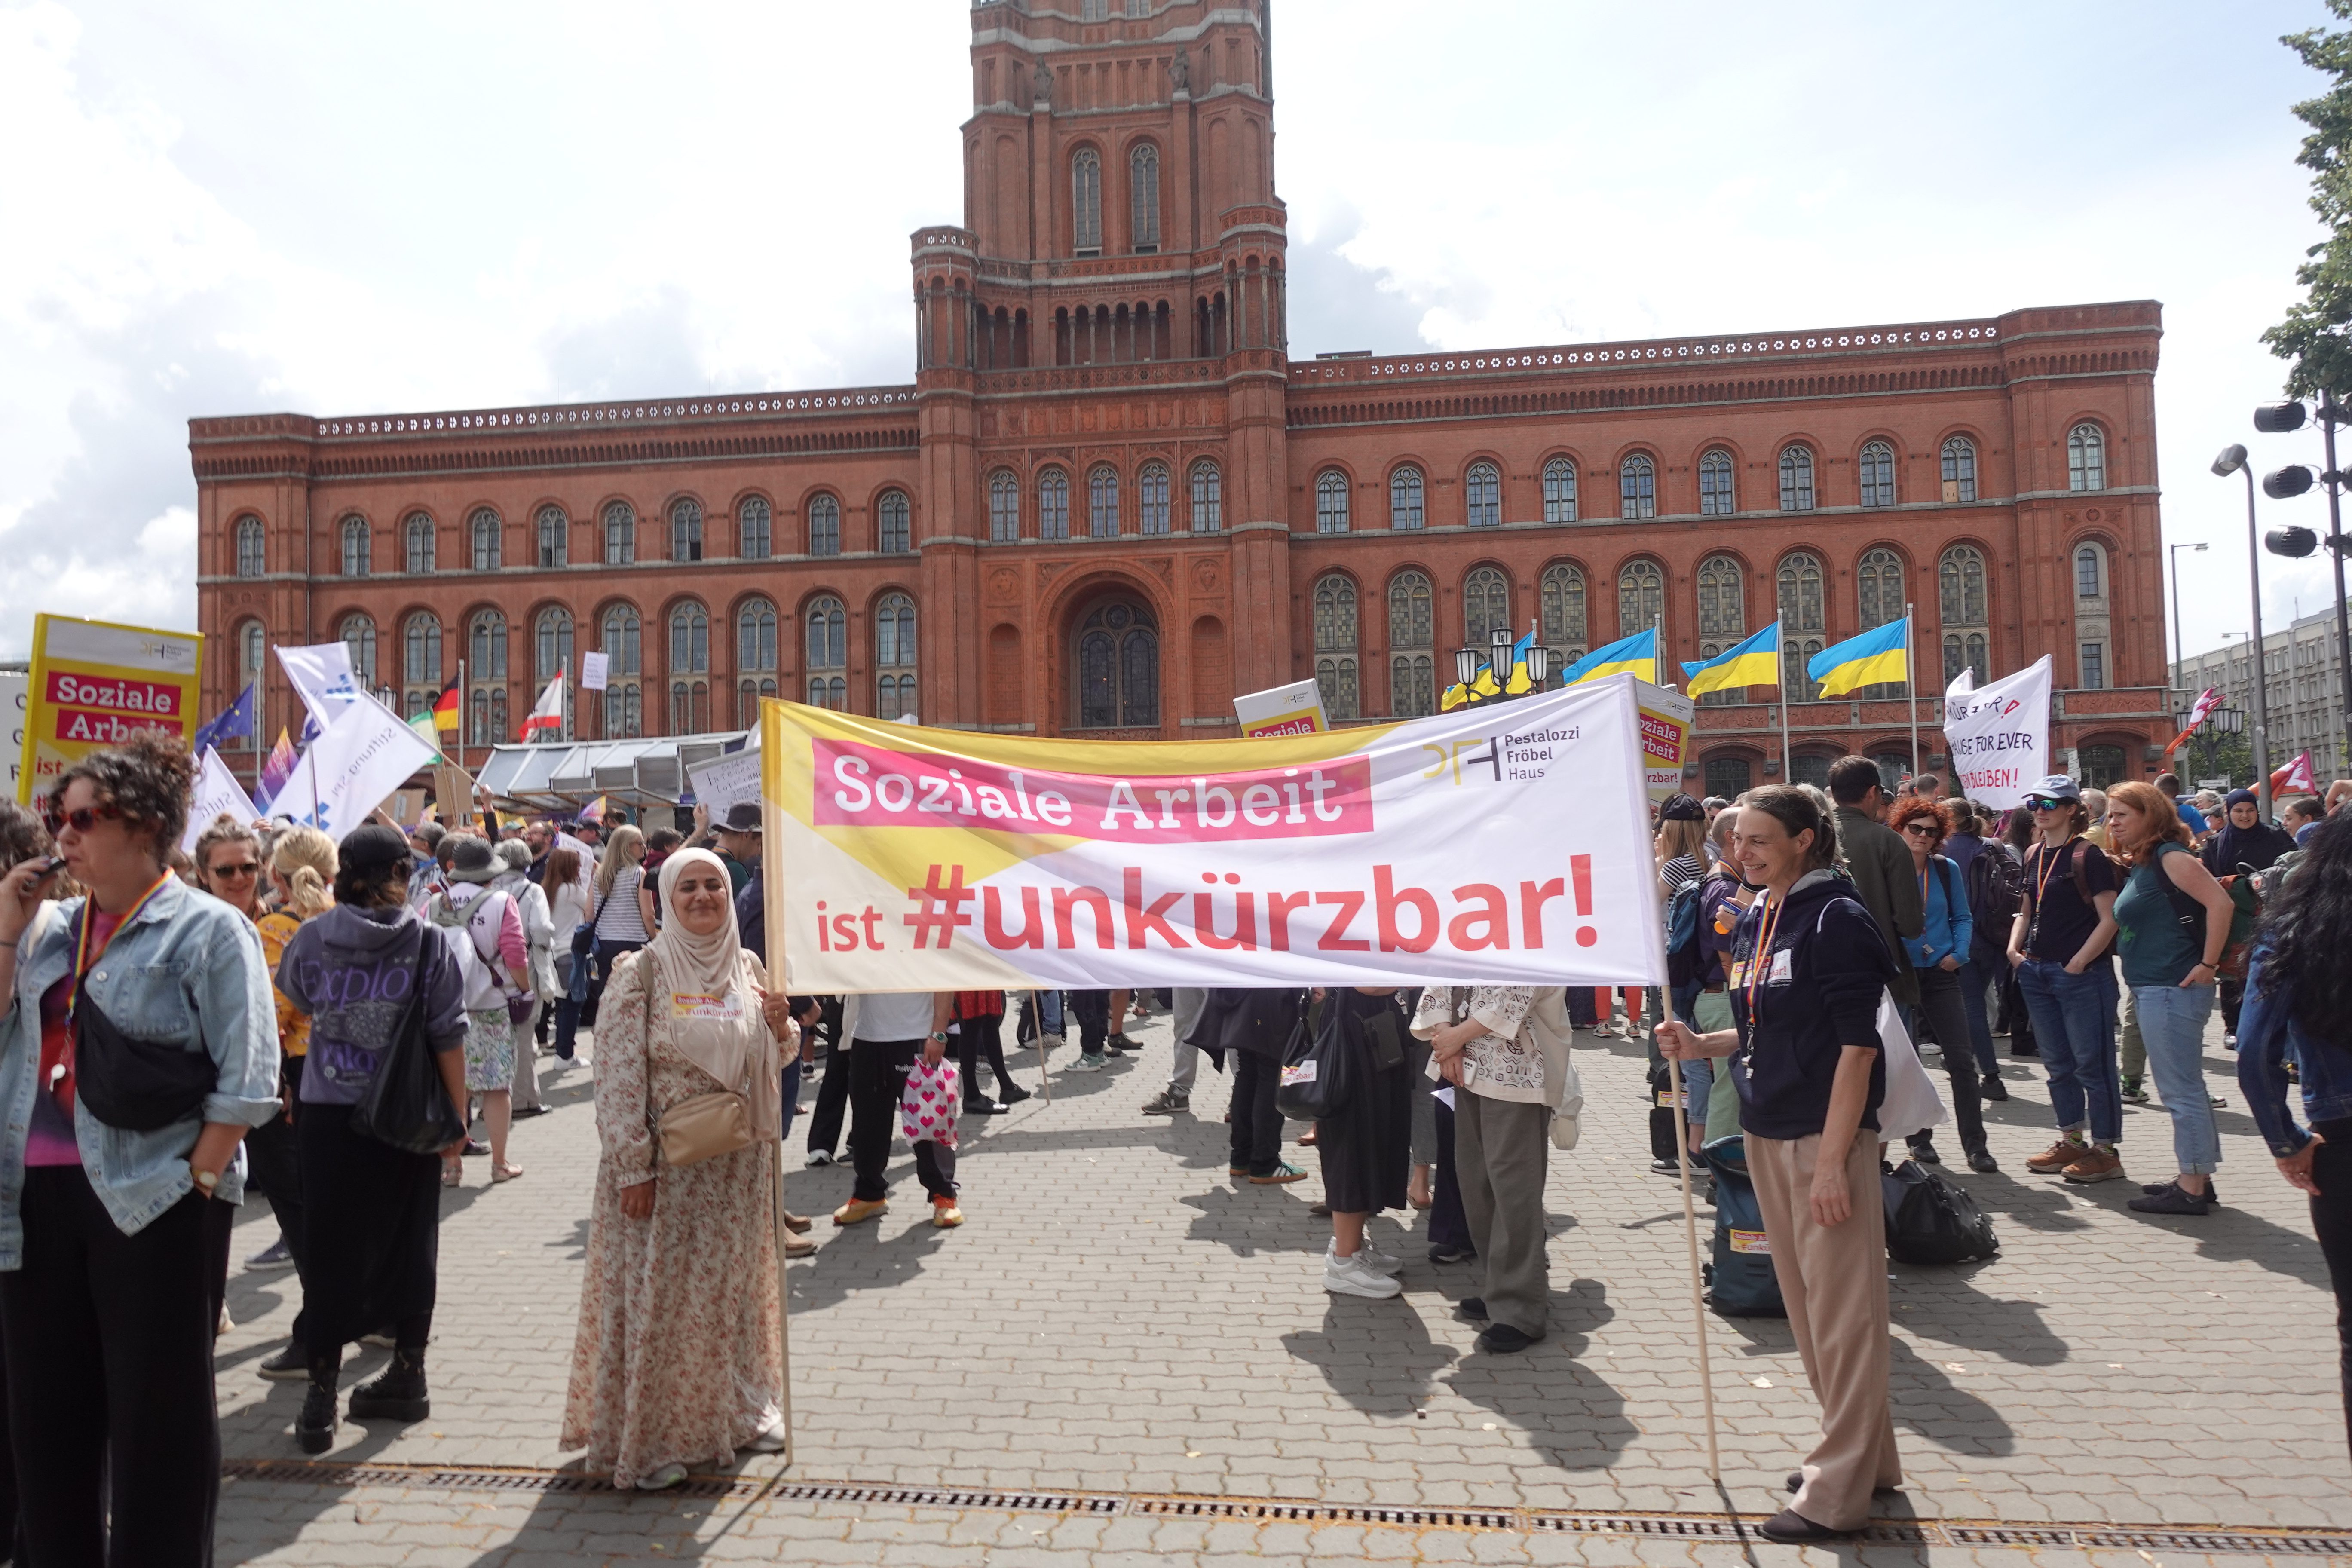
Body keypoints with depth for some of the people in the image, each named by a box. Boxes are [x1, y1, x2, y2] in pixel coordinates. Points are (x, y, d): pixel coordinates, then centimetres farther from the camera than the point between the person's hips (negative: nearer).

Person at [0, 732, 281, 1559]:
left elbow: (247, 1081, -11)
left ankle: (160, 1553, 21)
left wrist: (198, 1182, -15)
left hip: (152, 1201, -6)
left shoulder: (210, 930, -7)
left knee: (157, 1419, 5)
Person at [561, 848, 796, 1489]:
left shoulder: (749, 968, 5)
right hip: (664, 1165, -5)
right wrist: (633, 1167, -17)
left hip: (738, 1166, 5)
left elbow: (771, 1062, 16)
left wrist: (783, 1028, -6)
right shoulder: (641, 973, -11)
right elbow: (618, 1078, -14)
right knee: (656, 1293, 3)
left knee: (733, 1287, 17)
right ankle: (648, 1437, 18)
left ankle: (735, 1411, 34)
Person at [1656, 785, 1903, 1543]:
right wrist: (1700, 1045, 1)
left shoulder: (1836, 919, -13)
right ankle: (1865, 1453, 33)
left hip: (1825, 1136, -8)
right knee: (1805, 1302, 17)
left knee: (1840, 1310, 2)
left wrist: (1832, 1158, -19)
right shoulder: (1753, 923, 10)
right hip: (1766, 1135, 8)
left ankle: (1839, 1489, 12)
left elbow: (1856, 1045, -16)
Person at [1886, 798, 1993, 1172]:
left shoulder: (1947, 870, 2)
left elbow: (1962, 917, 9)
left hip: (1940, 973, 2)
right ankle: (1919, 1139, 20)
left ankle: (1975, 1145, 5)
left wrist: (1959, 953, -5)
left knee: (1962, 1059, -2)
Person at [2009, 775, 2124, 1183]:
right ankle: (2072, 1140, 26)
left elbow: (2109, 918, -14)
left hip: (2082, 975, -8)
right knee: (2058, 1064, 14)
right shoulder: (2034, 856, 12)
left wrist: (2078, 963, -16)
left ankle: (2105, 1150, 9)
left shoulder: (2088, 855, -10)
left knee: (2092, 1064, 0)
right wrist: (2014, 949, 5)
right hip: (2037, 973, 8)